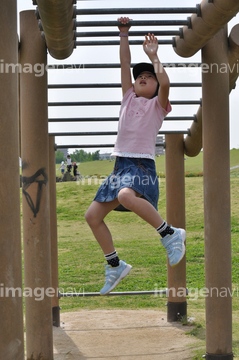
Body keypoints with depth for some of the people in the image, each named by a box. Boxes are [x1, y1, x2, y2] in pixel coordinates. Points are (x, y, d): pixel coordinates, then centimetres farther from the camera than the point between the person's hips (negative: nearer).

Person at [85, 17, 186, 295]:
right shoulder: (128, 97, 16)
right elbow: (125, 63, 11)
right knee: (92, 215, 3)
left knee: (126, 196, -39)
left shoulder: (157, 105, 3)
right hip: (120, 165, 7)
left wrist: (153, 57, -10)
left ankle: (170, 234, -23)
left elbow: (165, 83, -18)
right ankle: (115, 266, 16)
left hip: (143, 165, -7)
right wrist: (123, 34, 10)